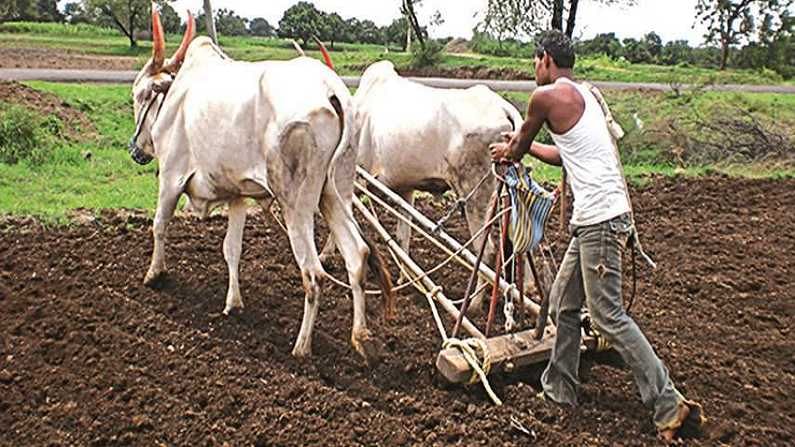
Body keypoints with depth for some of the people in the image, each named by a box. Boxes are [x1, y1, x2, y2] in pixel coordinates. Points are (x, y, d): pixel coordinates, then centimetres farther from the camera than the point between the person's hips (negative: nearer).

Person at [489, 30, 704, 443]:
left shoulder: (547, 96, -8)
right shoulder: (585, 95, 19)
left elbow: (519, 145, 8)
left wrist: (507, 152, 31)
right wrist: (521, 147, 42)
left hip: (600, 220, -10)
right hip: (594, 219, 10)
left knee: (608, 316, -5)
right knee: (563, 306, 16)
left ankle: (669, 404, 1)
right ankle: (559, 389, 29)